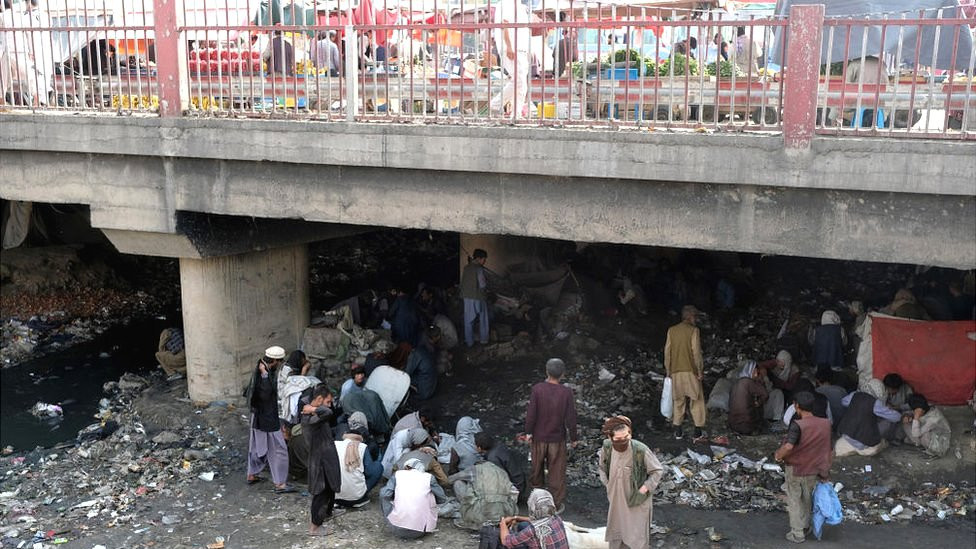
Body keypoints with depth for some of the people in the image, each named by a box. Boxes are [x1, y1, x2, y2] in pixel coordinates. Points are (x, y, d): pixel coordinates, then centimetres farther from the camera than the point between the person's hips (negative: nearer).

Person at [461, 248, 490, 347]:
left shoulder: (466, 268, 3)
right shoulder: (479, 269, -16)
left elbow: (462, 283, 9)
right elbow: (482, 285, -19)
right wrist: (486, 281, 2)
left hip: (467, 297, 5)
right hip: (479, 298, -5)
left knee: (468, 321, 12)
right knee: (483, 320, 13)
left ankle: (469, 341, 17)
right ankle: (483, 340, 20)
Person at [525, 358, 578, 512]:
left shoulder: (537, 389, -17)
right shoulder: (566, 392, -16)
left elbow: (531, 413, -12)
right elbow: (571, 418, -11)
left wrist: (529, 432, 2)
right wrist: (574, 437, 3)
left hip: (538, 437, 1)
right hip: (557, 438, -1)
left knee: (537, 467, 21)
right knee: (557, 471, 12)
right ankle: (557, 504, 21)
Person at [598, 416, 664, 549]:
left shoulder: (641, 450, -30)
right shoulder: (607, 447, -18)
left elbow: (657, 470, -15)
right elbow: (601, 463, 6)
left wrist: (644, 489, -17)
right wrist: (606, 482, 1)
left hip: (637, 500, -4)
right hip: (616, 498, 4)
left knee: (637, 534, 10)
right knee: (615, 530, 25)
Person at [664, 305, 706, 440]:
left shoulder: (671, 330, 3)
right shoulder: (693, 330, -10)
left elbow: (667, 352, 5)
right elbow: (696, 352, -13)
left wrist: (668, 370, 13)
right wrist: (700, 371, -5)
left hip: (676, 372, 4)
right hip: (691, 371, -4)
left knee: (678, 401, 12)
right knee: (697, 400, 8)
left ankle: (678, 431, 13)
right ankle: (698, 431, 10)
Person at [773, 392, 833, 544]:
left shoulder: (797, 425, -27)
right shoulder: (825, 424, -9)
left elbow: (788, 446, -38)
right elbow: (828, 451, 1)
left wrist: (778, 455, -18)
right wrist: (825, 470, 13)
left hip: (795, 469, -5)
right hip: (813, 469, 5)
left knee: (794, 500, 13)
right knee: (807, 498, 26)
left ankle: (797, 533, 19)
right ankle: (805, 525, 43)